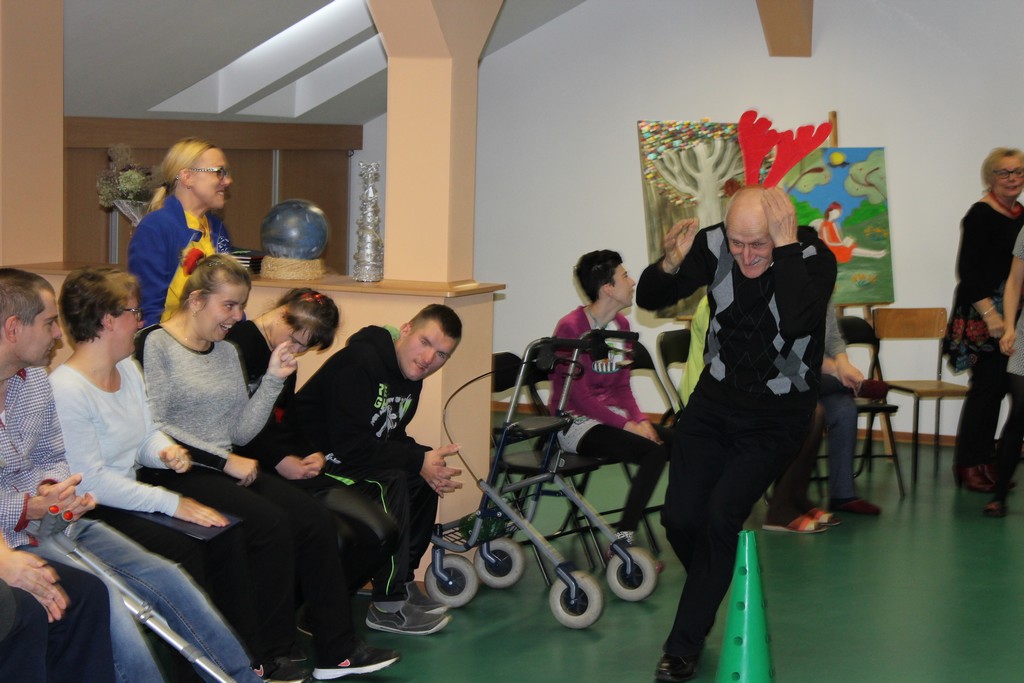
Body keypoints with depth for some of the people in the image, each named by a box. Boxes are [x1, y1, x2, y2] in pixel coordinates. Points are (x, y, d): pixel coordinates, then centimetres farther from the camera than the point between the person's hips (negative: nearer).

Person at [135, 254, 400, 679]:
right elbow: (153, 431, -16)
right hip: (175, 473, -8)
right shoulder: (156, 345, -7)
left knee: (315, 520, -10)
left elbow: (242, 432, 12)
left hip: (224, 467, 8)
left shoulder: (227, 352, 16)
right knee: (271, 522, -27)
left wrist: (273, 379, 1)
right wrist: (224, 461, -15)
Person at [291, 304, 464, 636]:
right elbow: (351, 447, -29)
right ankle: (388, 606, -19)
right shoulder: (359, 362, -24)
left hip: (341, 457, 10)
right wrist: (419, 461, -25)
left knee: (427, 476, 1)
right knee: (390, 483, -27)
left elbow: (391, 438, 10)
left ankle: (402, 580, 8)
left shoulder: (410, 376, 6)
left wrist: (428, 460, -11)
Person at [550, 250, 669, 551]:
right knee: (655, 451, -29)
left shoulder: (621, 325, 10)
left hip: (612, 416, 8)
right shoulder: (571, 328, -13)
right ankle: (621, 543, -27)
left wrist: (640, 420, -6)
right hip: (577, 425, -8)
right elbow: (579, 396, -17)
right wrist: (627, 425, -19)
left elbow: (622, 387, 12)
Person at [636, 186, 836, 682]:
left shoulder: (813, 258, -20)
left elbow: (796, 322, -39)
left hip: (776, 417, -3)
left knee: (720, 515, -18)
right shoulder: (714, 246, -11)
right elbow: (649, 300, -3)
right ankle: (714, 589, 27)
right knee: (679, 517, -8)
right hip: (715, 400, 3)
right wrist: (670, 265, -24)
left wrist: (784, 247, -37)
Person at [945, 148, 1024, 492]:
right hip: (983, 314, -7)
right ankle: (968, 464, 2)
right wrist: (990, 314, -21)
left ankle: (982, 460, 15)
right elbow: (968, 269, -16)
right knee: (987, 385, -7)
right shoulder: (981, 215, -11)